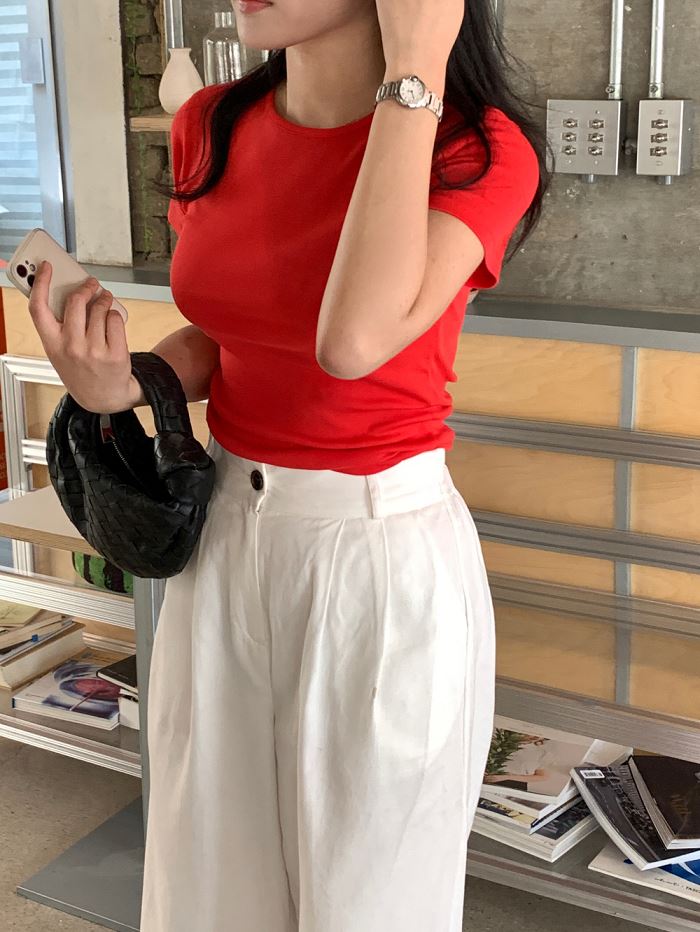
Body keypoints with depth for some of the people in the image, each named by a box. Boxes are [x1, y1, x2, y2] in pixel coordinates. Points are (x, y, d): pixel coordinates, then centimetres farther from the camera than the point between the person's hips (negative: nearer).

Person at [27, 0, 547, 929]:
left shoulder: (479, 146, -14)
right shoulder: (211, 127, 1)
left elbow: (357, 337, -32)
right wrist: (117, 383, -9)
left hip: (384, 554, -4)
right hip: (222, 538, 5)